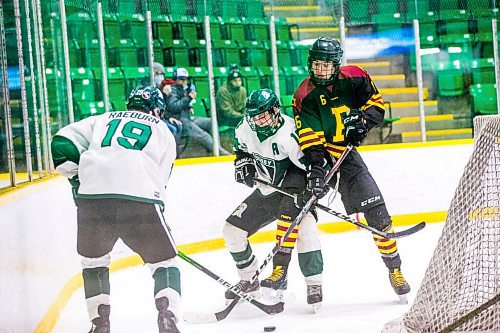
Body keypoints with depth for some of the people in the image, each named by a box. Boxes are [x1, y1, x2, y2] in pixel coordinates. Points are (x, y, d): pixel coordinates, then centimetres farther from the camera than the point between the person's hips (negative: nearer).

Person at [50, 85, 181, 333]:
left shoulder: (102, 120, 26)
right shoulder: (163, 132, 24)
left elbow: (62, 142, 15)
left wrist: (76, 179, 25)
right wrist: (156, 210, 32)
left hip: (92, 198, 2)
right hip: (141, 200, -1)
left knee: (93, 261, 25)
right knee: (164, 262, 15)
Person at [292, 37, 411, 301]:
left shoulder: (354, 78, -6)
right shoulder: (305, 96, -13)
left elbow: (376, 103, 5)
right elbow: (310, 138, -21)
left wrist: (364, 119, -16)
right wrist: (316, 169, -33)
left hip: (344, 153, 2)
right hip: (309, 157, -2)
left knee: (377, 213, -3)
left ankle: (394, 269, 11)